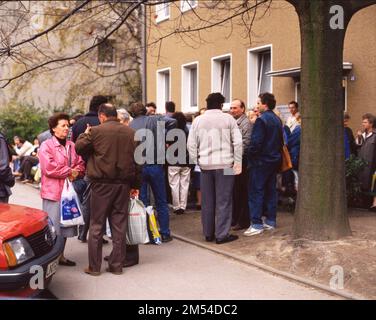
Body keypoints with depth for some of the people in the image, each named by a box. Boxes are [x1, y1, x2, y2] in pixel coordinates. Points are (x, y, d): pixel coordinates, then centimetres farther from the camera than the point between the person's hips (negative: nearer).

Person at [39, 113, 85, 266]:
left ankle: (61, 255, 25)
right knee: (53, 226, -4)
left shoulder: (72, 146, 14)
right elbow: (49, 167, -18)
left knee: (66, 223, 13)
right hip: (53, 191, -7)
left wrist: (76, 172, -8)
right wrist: (69, 171, -11)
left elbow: (81, 163, 14)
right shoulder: (46, 146, -7)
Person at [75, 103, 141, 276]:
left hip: (102, 184, -3)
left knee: (96, 225, 6)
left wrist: (85, 134, 20)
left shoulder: (96, 131, -9)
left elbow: (78, 147, 1)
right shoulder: (130, 132, 4)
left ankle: (94, 266, 9)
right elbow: (137, 160, 7)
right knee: (119, 225, 10)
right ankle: (117, 265, 15)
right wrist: (135, 185, 13)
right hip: (123, 184, 4)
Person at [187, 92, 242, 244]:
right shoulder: (228, 118, -2)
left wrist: (197, 161, 11)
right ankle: (222, 234, 1)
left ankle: (208, 233, 19)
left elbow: (191, 144, 3)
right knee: (223, 200, 1)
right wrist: (237, 162, -2)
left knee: (207, 201, 11)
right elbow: (238, 142, -6)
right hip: (224, 165, -3)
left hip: (205, 165, 3)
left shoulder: (198, 120, 5)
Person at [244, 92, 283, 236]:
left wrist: (250, 155, -8)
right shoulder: (277, 120, 11)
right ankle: (271, 221, 19)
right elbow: (281, 141, 17)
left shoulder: (261, 120, -16)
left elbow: (256, 142, -21)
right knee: (271, 190, 14)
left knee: (256, 192, -5)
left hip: (261, 161, -8)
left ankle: (256, 224, -5)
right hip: (274, 160, 9)